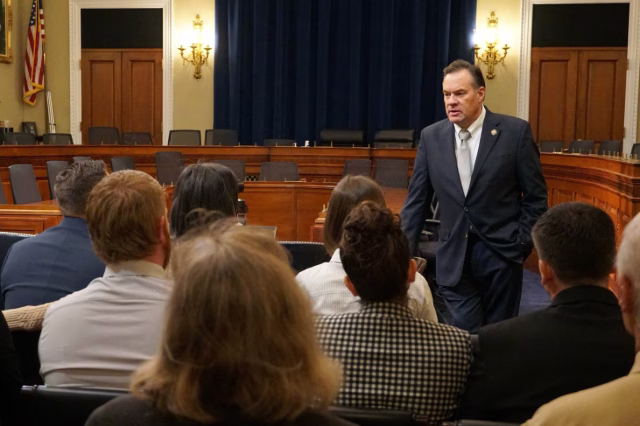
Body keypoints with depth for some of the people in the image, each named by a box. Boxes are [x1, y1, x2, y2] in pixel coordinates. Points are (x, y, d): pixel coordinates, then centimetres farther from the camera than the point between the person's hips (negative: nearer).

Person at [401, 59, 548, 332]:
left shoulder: (515, 132, -6)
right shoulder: (431, 137, 2)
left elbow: (535, 196, 0)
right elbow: (416, 201, 6)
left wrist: (522, 244, -4)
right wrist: (405, 253, 2)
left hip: (501, 254, -1)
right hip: (454, 258, 2)